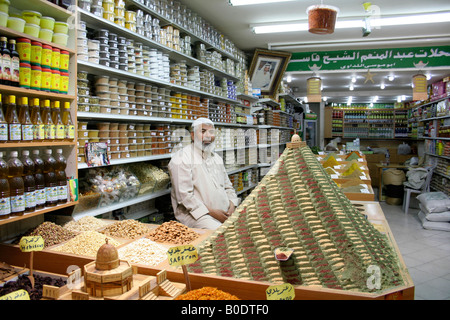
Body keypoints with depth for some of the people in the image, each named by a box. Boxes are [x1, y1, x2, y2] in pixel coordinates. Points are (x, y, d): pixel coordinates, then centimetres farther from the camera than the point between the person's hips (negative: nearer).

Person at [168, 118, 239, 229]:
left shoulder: (216, 158, 20)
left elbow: (228, 186, 25)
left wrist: (232, 205, 4)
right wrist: (211, 212, -16)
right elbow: (184, 196, -13)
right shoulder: (181, 158, -6)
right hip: (195, 214, -7)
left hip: (224, 212, 8)